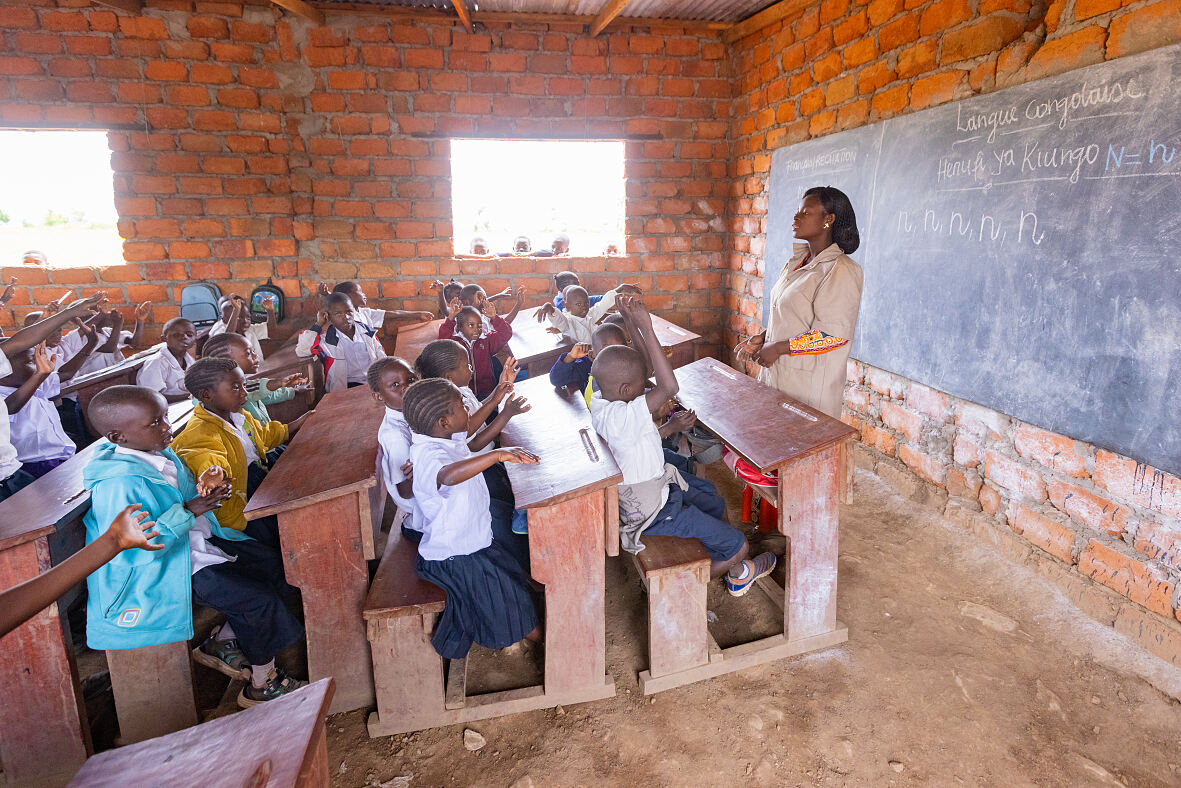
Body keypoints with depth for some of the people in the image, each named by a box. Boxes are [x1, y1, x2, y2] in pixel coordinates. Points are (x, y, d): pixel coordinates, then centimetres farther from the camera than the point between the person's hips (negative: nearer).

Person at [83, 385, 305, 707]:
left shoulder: (159, 453, 1)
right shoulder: (117, 485, -27)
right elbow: (130, 550, -28)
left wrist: (203, 489, -6)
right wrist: (187, 511, -29)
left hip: (201, 542, 10)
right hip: (171, 569, -9)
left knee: (277, 567, 10)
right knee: (261, 600, -18)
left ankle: (220, 644, 22)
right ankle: (262, 684, 4)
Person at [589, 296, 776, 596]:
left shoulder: (601, 400, -6)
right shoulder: (621, 417, -35)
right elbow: (669, 387, -45)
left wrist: (635, 324, -6)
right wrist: (646, 328, -42)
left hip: (660, 483, 10)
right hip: (653, 512, -10)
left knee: (716, 505, 28)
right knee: (738, 547, 0)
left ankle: (734, 571, 47)